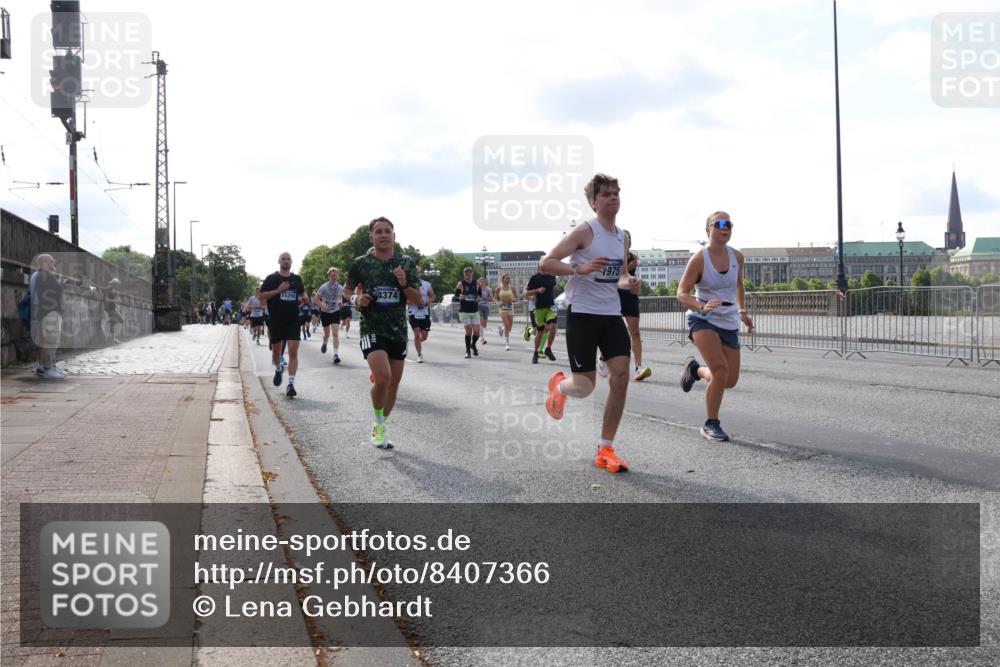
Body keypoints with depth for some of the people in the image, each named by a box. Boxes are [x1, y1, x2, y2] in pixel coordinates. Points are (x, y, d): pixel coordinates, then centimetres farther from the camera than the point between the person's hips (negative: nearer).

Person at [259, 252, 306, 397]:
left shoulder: (297, 279, 9)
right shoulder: (271, 279, 0)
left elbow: (301, 293, 28)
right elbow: (261, 296, -6)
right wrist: (278, 290, -15)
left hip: (293, 321, 1)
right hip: (275, 321, -1)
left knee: (293, 351, -13)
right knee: (276, 351, 13)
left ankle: (291, 384, -15)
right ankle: (278, 369, 47)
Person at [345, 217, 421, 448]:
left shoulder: (406, 263, 3)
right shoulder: (361, 263, -2)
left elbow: (418, 299, 5)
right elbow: (347, 289, 13)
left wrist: (404, 284, -14)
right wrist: (356, 300, -9)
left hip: (398, 331, 4)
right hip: (372, 330, -4)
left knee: (393, 385, 9)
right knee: (382, 378, -23)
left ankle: (381, 426, 30)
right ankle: (379, 424, 1)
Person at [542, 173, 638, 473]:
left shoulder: (623, 237, 11)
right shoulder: (585, 231, -10)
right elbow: (546, 263, -13)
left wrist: (629, 281, 1)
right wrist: (580, 269, -28)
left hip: (612, 315, 6)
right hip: (583, 314, -6)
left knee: (621, 377, -7)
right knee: (584, 386, -5)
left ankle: (605, 450, 3)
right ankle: (559, 384, 35)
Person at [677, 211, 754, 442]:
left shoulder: (737, 257, 2)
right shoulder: (698, 260, -13)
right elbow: (681, 294, -15)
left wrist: (742, 311, 16)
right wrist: (702, 308, -31)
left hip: (729, 323, 5)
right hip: (702, 320, -5)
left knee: (730, 380, 3)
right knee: (721, 370, -23)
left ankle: (695, 369, 36)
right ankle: (711, 424, -4)